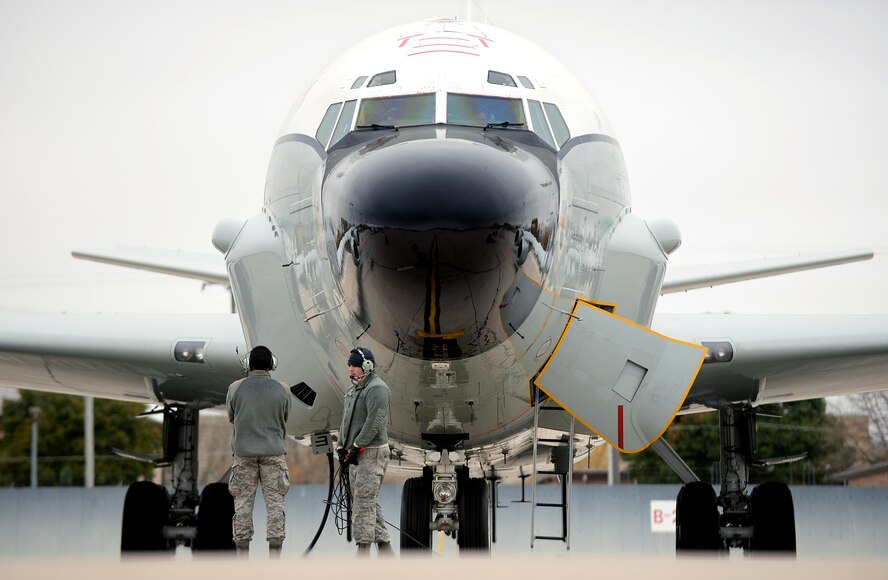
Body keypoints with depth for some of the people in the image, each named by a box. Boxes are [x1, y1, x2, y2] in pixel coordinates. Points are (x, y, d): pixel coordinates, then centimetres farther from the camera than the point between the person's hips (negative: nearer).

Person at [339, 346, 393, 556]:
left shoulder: (376, 388, -12)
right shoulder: (354, 389, 19)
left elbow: (375, 421, -20)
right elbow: (346, 420, 23)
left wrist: (356, 447, -20)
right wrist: (342, 446, 12)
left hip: (372, 452, -10)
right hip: (357, 454, 10)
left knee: (364, 500, -13)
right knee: (364, 502, 11)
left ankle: (363, 550, -15)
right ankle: (385, 549, 16)